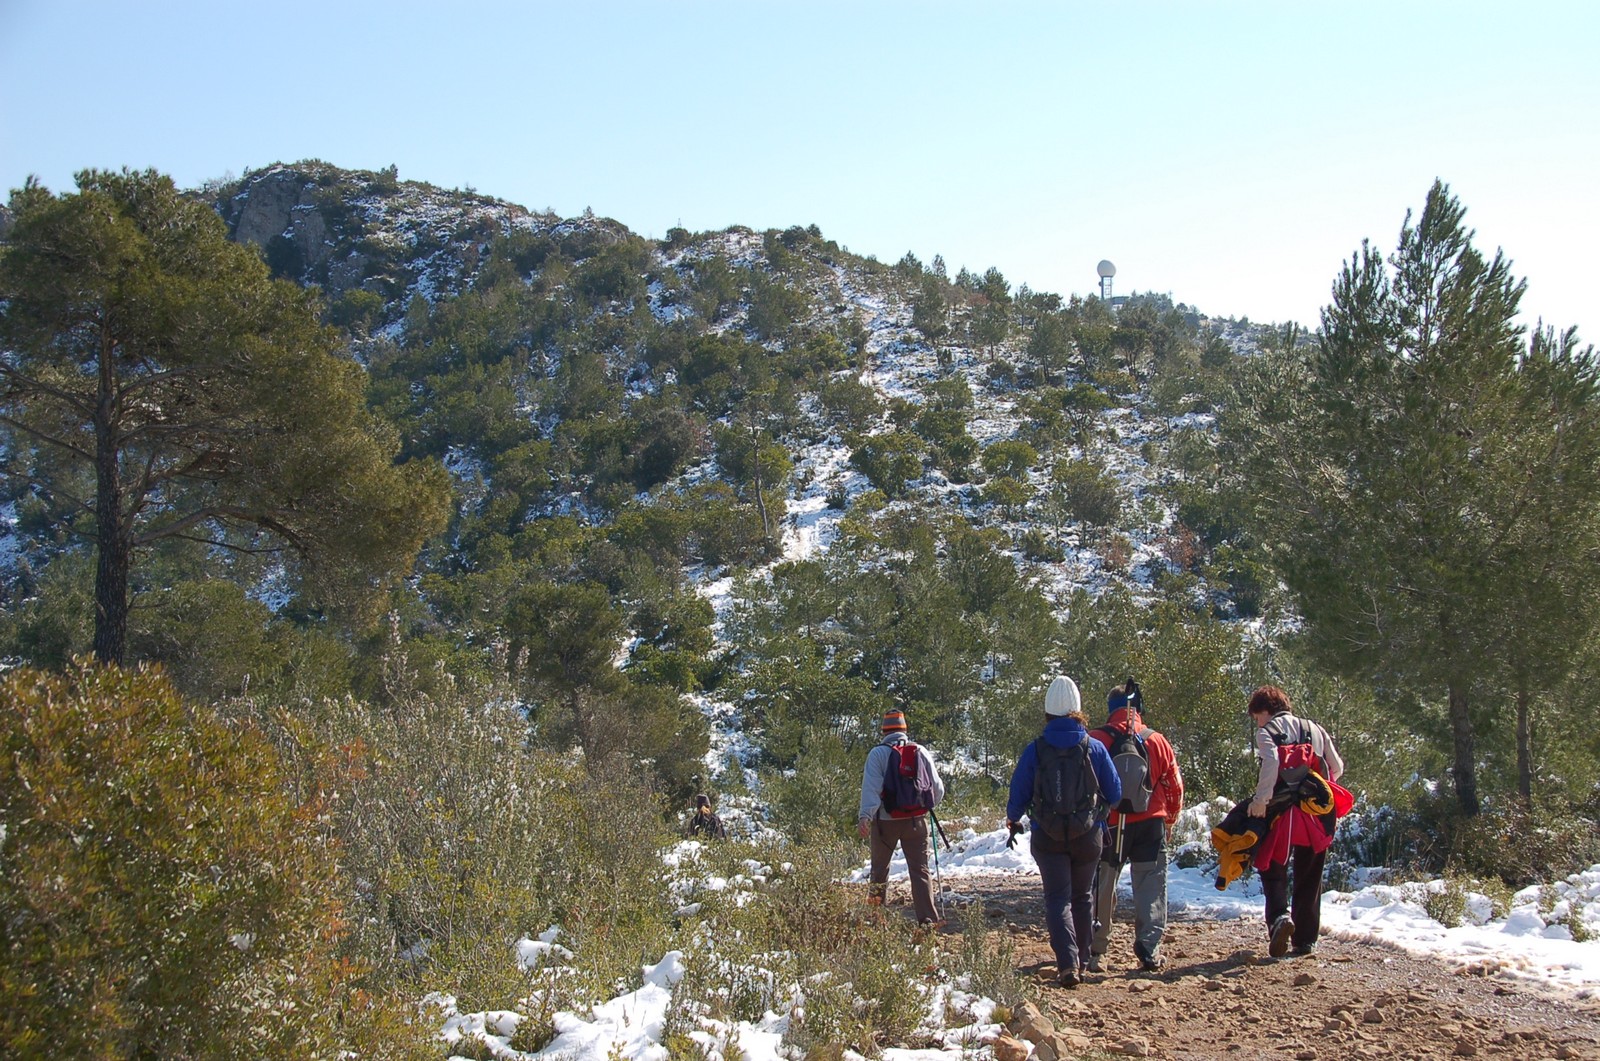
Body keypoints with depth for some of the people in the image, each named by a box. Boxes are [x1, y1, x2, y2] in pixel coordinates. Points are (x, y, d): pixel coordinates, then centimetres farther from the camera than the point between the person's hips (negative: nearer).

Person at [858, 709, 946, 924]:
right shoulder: (921, 752, 6)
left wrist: (865, 816, -25)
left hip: (886, 821, -2)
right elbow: (938, 788, 8)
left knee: (879, 866, 16)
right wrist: (927, 805, 28)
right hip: (916, 821, 2)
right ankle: (928, 918, -10)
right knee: (919, 870, 1)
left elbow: (871, 787, -18)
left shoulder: (878, 753, -5)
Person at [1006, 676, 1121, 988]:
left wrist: (1012, 819, 20)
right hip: (1087, 836, 1)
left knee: (1058, 900, 1)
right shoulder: (1095, 748, -7)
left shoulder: (1035, 751, -9)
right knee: (1082, 897, 18)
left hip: (1047, 837, -1)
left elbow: (1018, 795, -2)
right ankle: (1082, 961, 25)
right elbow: (1115, 794, 1)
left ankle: (1067, 963, -16)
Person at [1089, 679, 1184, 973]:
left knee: (1102, 888, 10)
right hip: (1151, 825, 1)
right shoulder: (1157, 741, 2)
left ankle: (1095, 951, 15)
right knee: (1151, 888, 7)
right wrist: (1169, 820, 20)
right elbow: (1175, 786, 7)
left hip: (1110, 825, -1)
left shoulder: (1096, 740, -6)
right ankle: (1149, 951, -1)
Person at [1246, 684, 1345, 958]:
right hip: (1319, 814, 4)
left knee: (1273, 869, 8)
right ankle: (1305, 940, 15)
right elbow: (1337, 767, 13)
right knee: (1310, 878, 14)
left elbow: (1271, 761, -21)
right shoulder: (1314, 729, 14)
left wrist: (1260, 799, -20)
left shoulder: (1267, 731, -2)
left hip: (1284, 811, -4)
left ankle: (1280, 916, -19)